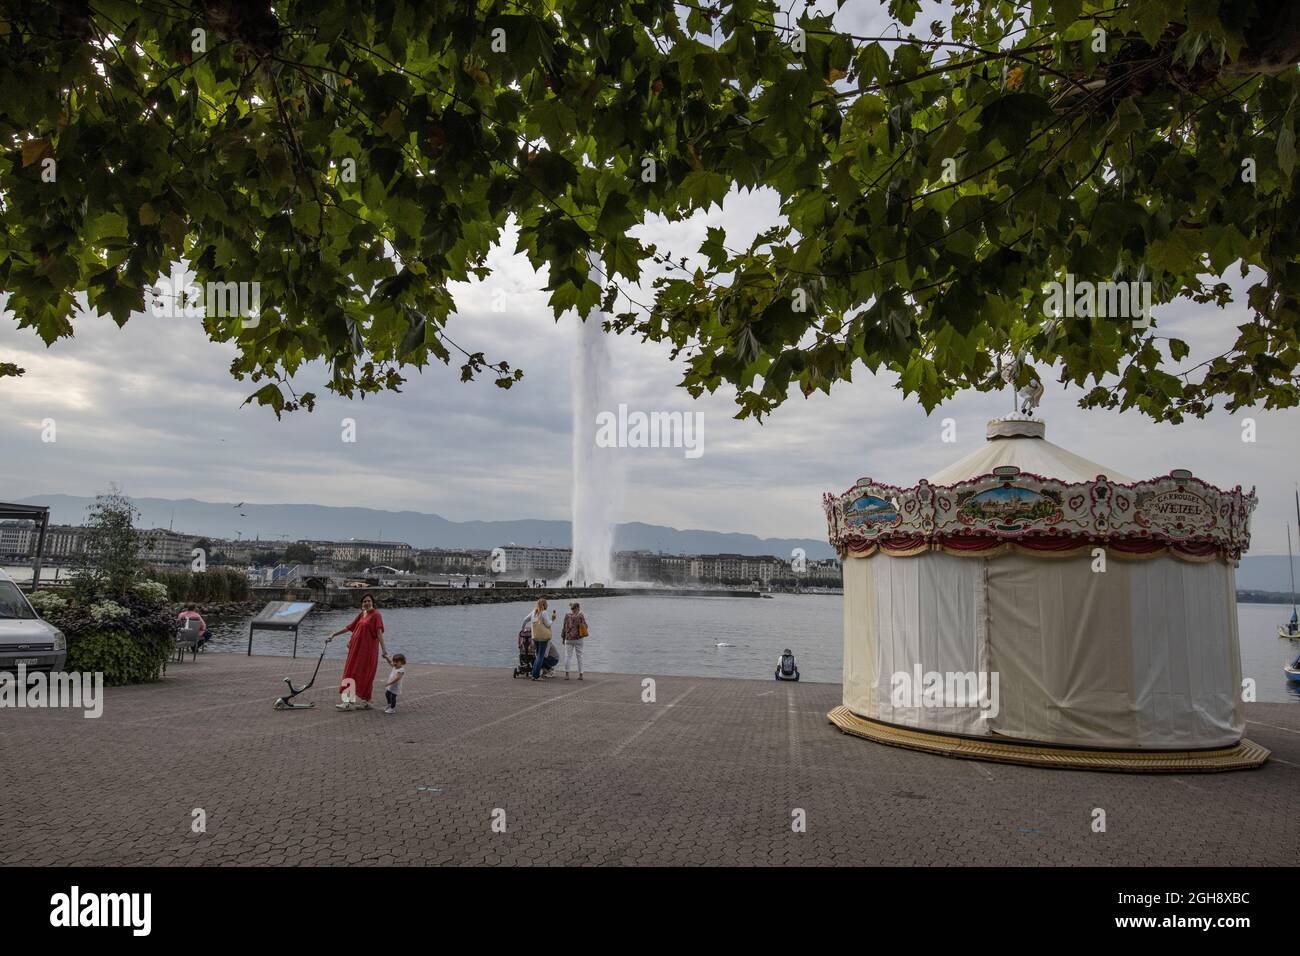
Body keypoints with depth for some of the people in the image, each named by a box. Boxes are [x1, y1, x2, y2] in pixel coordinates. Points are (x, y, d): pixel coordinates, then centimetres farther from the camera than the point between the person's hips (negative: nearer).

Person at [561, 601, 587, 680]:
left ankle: (566, 674, -2)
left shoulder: (567, 616, -4)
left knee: (567, 656, 6)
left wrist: (563, 638, 10)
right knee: (579, 656, 8)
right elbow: (585, 627, 2)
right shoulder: (580, 616, -6)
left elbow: (564, 627, 0)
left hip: (569, 639, 0)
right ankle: (580, 674, 9)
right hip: (578, 639, 0)